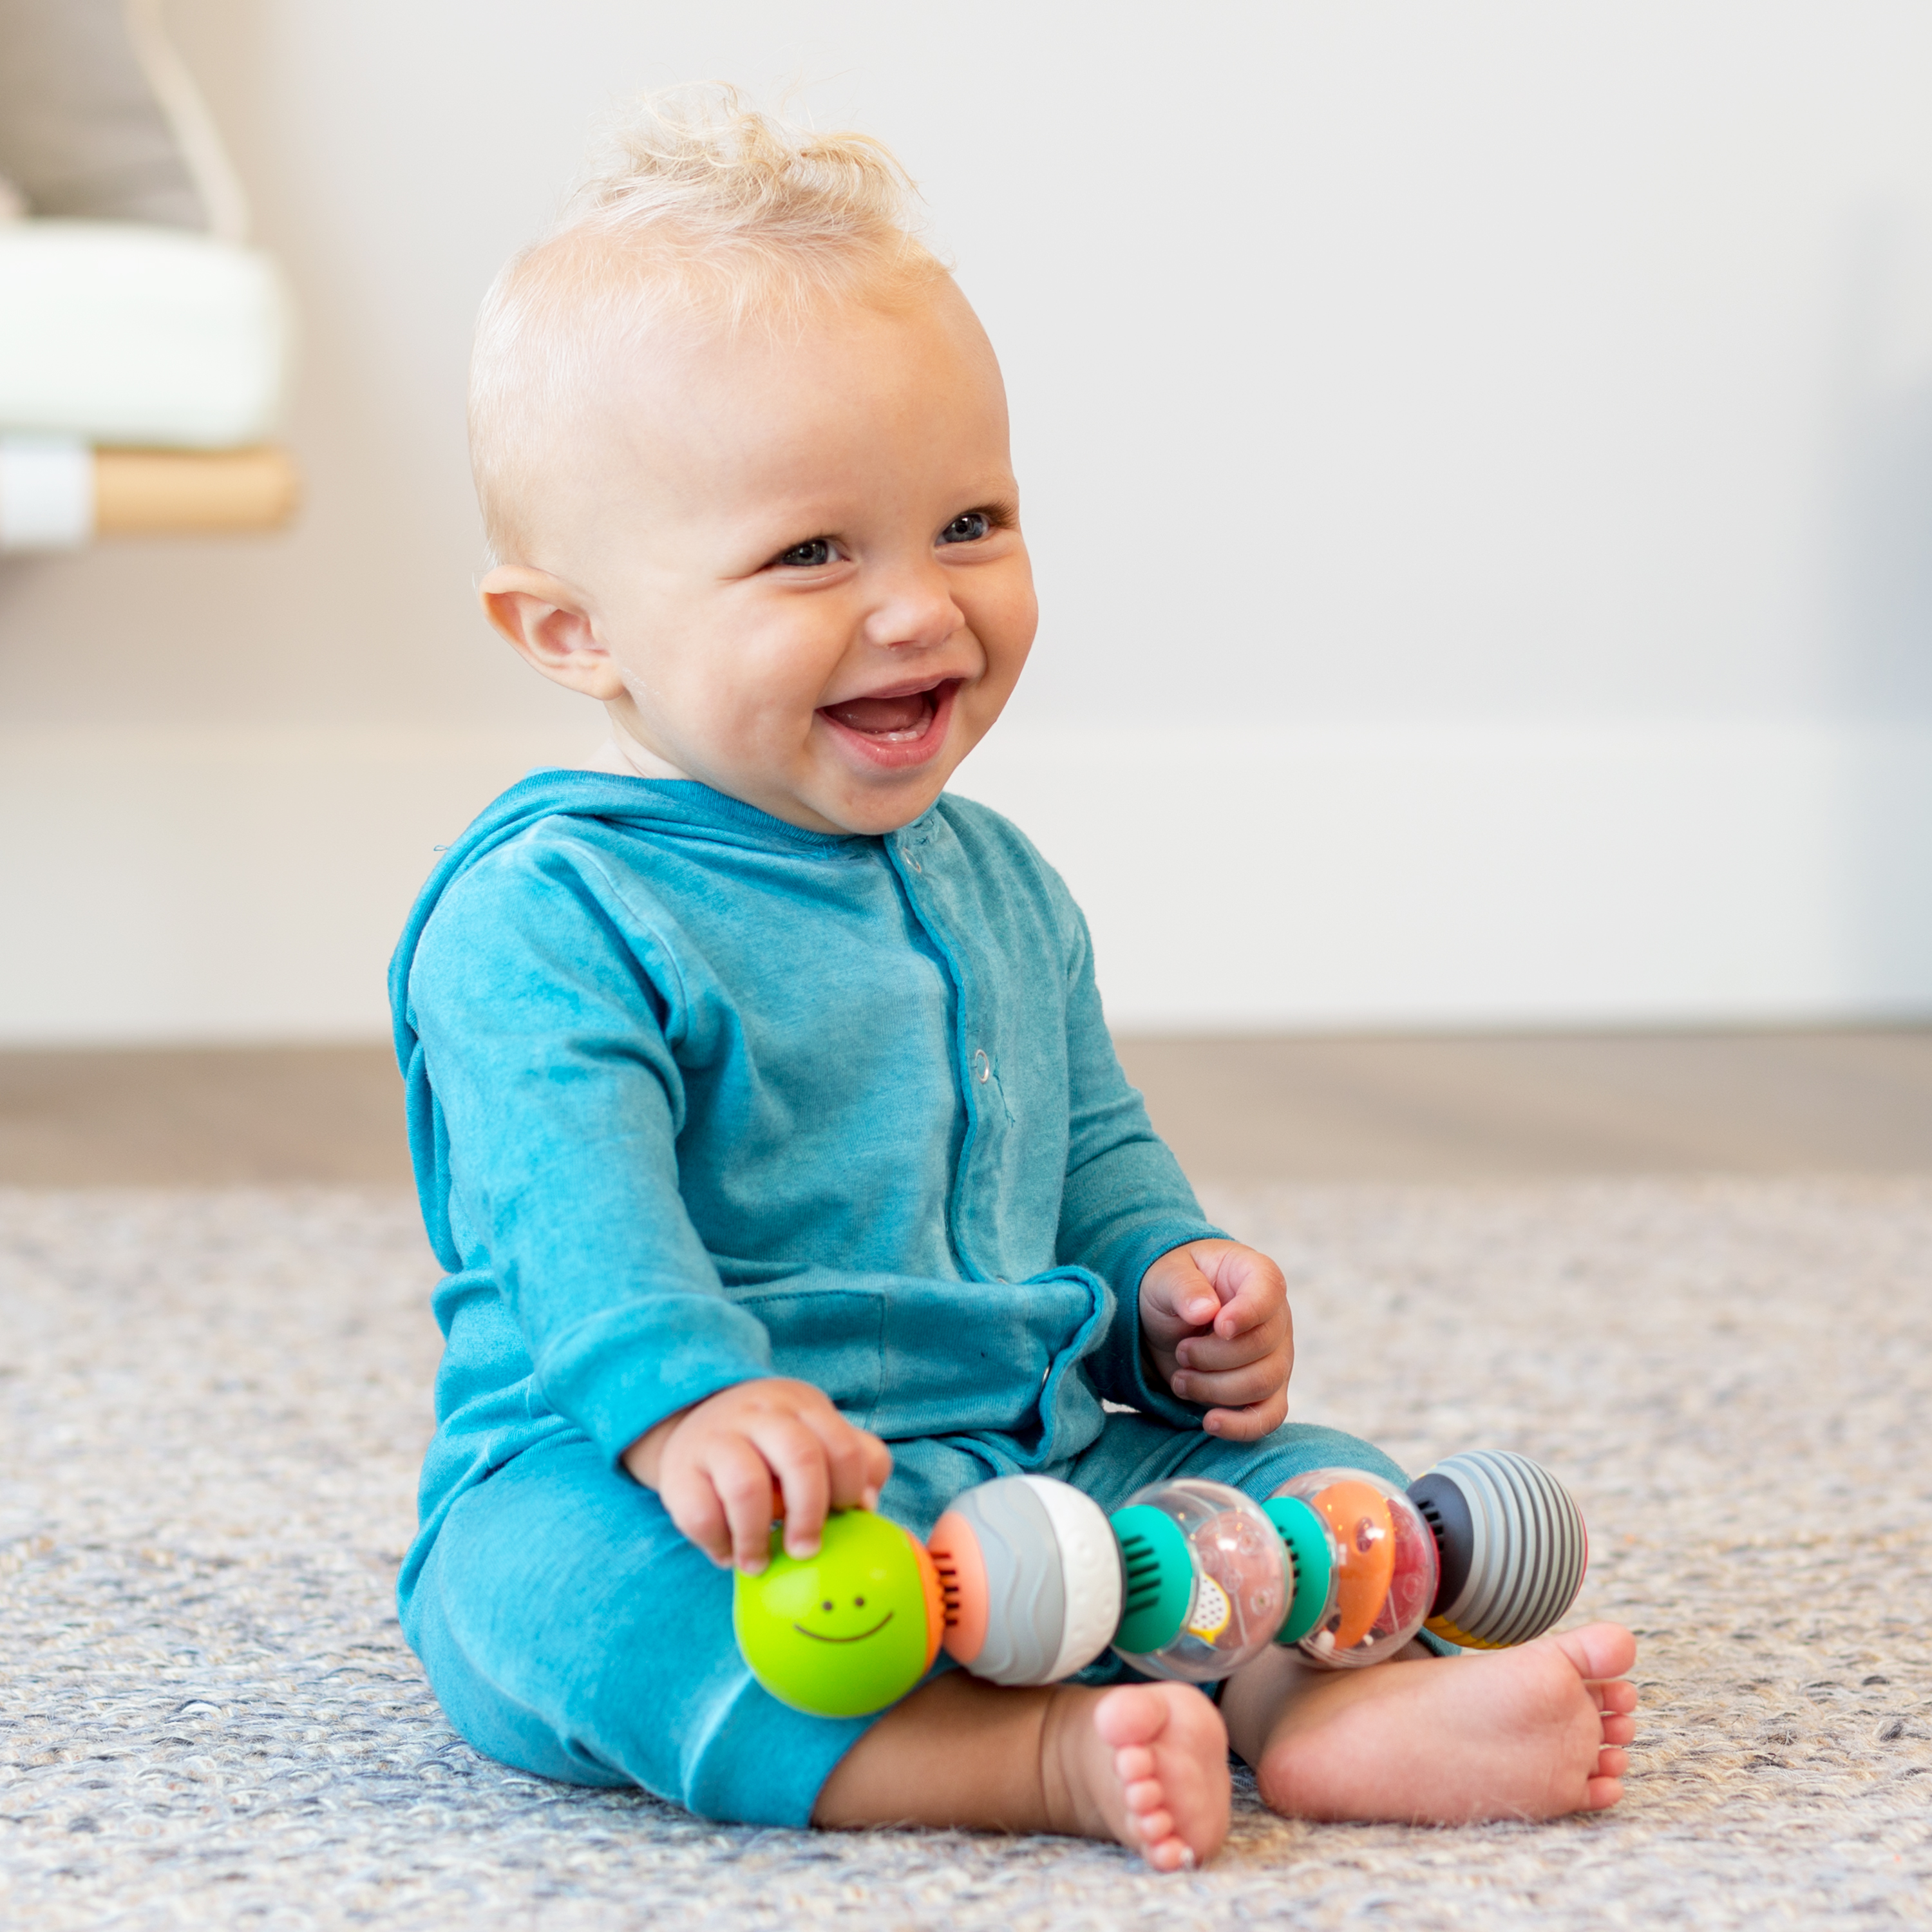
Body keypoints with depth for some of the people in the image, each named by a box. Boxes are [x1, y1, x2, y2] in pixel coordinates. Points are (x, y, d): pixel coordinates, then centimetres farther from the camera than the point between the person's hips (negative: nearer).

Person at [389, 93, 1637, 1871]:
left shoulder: (999, 888, 16)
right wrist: (687, 1398, -44)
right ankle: (1042, 1758, -51)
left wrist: (1167, 1285, 8)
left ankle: (1336, 1711, -36)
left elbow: (1091, 1152, 28)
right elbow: (571, 1208, -27)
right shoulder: (544, 920, -12)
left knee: (1302, 1480, -6)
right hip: (650, 1491, -7)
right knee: (557, 1572, -37)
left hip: (1024, 1474, 7)